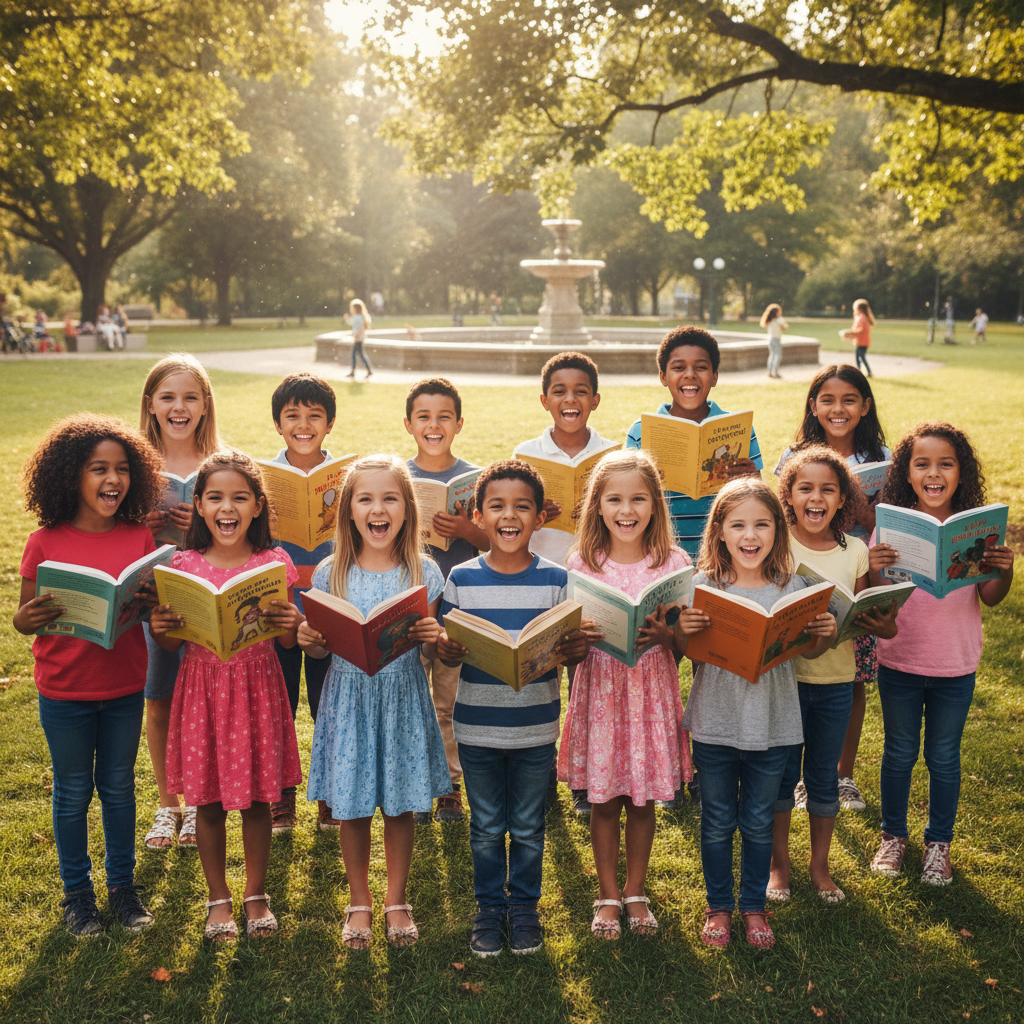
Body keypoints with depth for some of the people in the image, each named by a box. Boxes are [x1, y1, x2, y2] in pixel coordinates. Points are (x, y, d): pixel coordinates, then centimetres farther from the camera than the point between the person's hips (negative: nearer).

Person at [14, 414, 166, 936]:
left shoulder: (139, 537, -5)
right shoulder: (45, 543, -11)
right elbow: (24, 618, -5)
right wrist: (29, 617, -28)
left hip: (125, 687, 2)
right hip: (64, 691, -2)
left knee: (118, 786, 16)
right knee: (73, 792, 13)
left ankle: (122, 884, 33)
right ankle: (77, 891, 31)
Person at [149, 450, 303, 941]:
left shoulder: (274, 564, -4)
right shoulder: (182, 566, -3)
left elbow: (288, 641, -1)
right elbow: (172, 644, 3)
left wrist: (290, 624, -23)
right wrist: (159, 628, -18)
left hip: (256, 686, 0)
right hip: (203, 686, 1)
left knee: (256, 799, 9)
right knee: (209, 801, 9)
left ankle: (256, 894, 29)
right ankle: (218, 897, 29)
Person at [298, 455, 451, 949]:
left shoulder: (423, 573, -3)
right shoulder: (331, 574, -3)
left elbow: (432, 654, 1)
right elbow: (321, 649, 6)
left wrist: (433, 638, -20)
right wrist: (309, 640, -16)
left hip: (404, 701, 0)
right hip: (349, 700, 0)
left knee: (400, 806, 9)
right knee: (352, 807, 8)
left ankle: (396, 901, 30)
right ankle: (359, 902, 29)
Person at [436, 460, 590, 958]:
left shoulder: (556, 579, -4)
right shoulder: (462, 579, -3)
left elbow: (571, 652, 1)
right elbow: (449, 650, 2)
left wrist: (576, 650, -22)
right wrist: (447, 648, -21)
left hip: (536, 728, 0)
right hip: (476, 727, 0)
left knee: (528, 827, 14)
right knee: (486, 827, 14)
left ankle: (525, 907, 33)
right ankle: (489, 908, 32)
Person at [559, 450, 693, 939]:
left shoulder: (674, 563, -4)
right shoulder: (581, 564, -3)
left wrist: (663, 634, -22)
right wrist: (582, 635, -20)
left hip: (651, 691, 0)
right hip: (600, 690, 0)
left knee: (643, 799, 10)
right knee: (604, 801, 8)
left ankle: (635, 892, 29)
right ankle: (608, 895, 26)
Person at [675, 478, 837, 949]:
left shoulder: (792, 588, -5)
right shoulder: (703, 586, -9)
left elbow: (807, 652, 6)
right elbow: (685, 652, -5)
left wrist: (826, 635, -15)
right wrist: (682, 631, -26)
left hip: (772, 726, 1)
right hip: (714, 723, -1)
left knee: (759, 824, 16)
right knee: (717, 822, 15)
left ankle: (754, 906, 36)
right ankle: (718, 905, 34)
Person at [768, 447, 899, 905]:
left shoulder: (855, 551, -1)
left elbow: (862, 618, 7)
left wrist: (884, 627, -14)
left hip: (836, 680, 2)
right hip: (784, 675, -2)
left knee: (824, 776, 14)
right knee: (781, 774, 10)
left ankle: (820, 866, 31)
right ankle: (779, 863, 29)